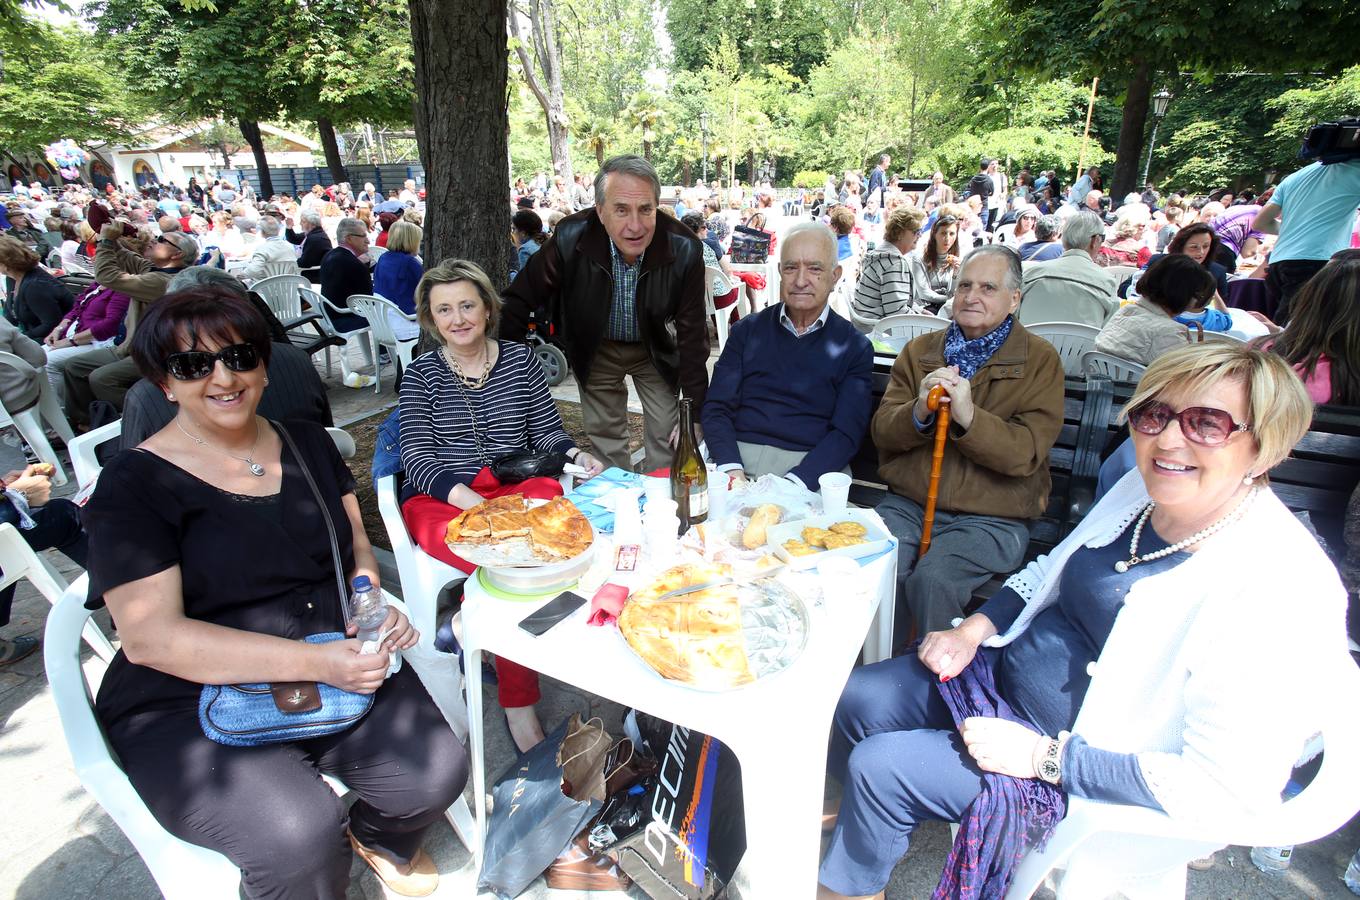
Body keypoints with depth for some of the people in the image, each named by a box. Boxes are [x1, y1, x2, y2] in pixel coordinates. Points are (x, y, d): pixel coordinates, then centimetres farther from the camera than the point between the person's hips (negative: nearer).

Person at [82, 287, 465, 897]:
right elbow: (151, 637, -14)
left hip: (337, 664, 4)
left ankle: (376, 836, 17)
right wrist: (315, 661, -24)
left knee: (435, 773, -17)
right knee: (299, 837, -28)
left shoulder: (306, 443, 10)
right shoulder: (134, 485, -6)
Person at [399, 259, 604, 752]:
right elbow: (417, 460, -3)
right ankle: (518, 705, -18)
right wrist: (468, 499, -22)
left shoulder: (520, 358, 12)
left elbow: (547, 431, 13)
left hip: (517, 488, 2)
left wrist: (577, 455, -10)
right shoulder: (421, 374, 7)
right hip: (439, 499, -2)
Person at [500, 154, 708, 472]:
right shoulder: (570, 238, -27)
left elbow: (693, 336, -19)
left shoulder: (684, 250, -27)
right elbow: (519, 299, -15)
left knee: (666, 435, 3)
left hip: (656, 350, 0)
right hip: (596, 350, 1)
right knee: (605, 436, 12)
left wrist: (696, 412, -19)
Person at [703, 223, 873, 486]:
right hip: (738, 456, 1)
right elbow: (717, 408, 5)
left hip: (810, 467, -1)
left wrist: (792, 484, -18)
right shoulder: (747, 330, 11)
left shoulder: (855, 348, 6)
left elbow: (846, 433, -2)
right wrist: (730, 468, -14)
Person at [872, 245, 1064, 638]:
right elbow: (882, 432, 3)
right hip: (906, 504, 3)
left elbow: (1027, 453, -10)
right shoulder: (919, 351, 12)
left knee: (932, 580, -28)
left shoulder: (1040, 360, 2)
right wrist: (919, 412, -18)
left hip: (990, 518, -2)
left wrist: (969, 417, -26)